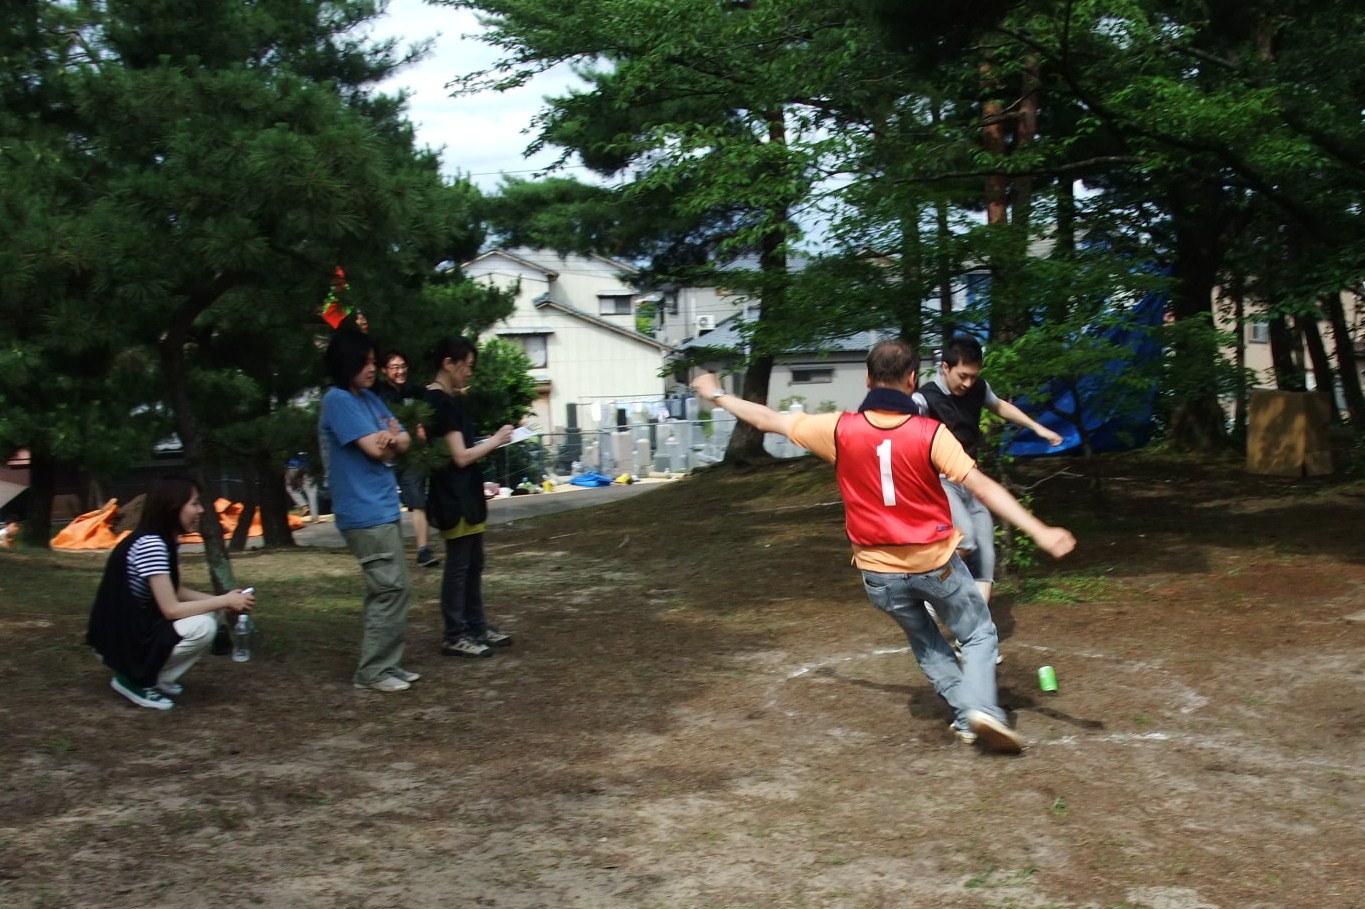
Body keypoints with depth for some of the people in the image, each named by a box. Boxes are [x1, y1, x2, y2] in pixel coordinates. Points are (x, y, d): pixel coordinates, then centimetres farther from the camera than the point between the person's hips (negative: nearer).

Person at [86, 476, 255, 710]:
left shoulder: (167, 540, 6)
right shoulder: (150, 544, -24)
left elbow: (174, 593, 10)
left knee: (207, 613, 5)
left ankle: (154, 678, 9)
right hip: (120, 640, -10)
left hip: (139, 627, 10)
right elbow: (171, 609, -25)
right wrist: (224, 601, -17)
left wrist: (221, 600, -3)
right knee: (202, 626, -23)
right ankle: (135, 681, -7)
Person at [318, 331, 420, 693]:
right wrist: (389, 439, 3)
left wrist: (391, 437, -12)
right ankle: (373, 671, -2)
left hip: (384, 509, 9)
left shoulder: (369, 398, 13)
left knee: (390, 589, 12)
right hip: (365, 513, -9)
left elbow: (404, 441, 11)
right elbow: (376, 450, -19)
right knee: (392, 588, -9)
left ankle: (387, 664, 20)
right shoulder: (338, 400, -13)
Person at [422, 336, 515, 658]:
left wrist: (489, 443, 8)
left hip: (466, 494, 10)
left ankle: (476, 626, 23)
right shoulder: (440, 402, -18)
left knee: (473, 563, 15)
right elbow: (460, 456, -20)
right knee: (458, 565, -4)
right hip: (454, 496, -10)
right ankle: (454, 636, 3)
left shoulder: (446, 399, 13)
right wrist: (495, 440, -9)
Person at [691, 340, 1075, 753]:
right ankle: (981, 707, -7)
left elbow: (769, 420, 1)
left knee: (924, 641, 26)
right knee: (979, 634, 15)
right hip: (935, 562, -3)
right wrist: (1040, 532, -20)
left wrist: (717, 395, 16)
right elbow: (984, 488, -20)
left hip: (878, 572, 3)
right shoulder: (930, 433, -17)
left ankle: (965, 715, 23)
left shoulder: (840, 430, -11)